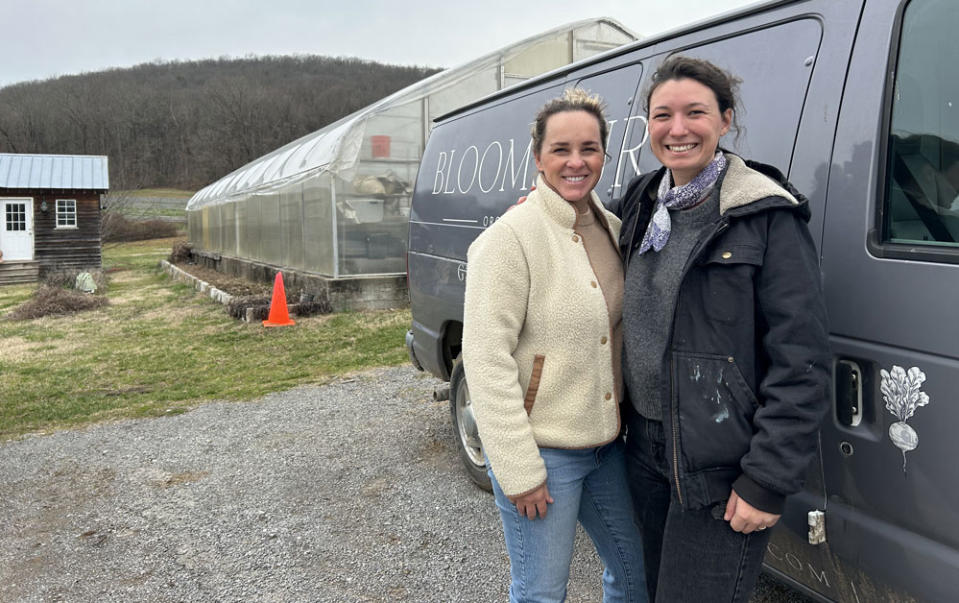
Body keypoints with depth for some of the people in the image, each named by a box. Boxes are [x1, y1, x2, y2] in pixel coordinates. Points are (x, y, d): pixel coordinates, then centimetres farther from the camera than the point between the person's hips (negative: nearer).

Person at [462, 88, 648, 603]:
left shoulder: (611, 229, 6)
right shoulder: (510, 238, -17)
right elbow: (485, 359, -20)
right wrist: (518, 471, -19)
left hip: (606, 442, 7)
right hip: (542, 452, -7)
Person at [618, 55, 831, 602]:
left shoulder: (768, 214, -14)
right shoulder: (642, 205, 6)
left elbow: (802, 363, -16)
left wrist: (769, 482, -17)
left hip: (719, 468, -6)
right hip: (647, 450, 7)